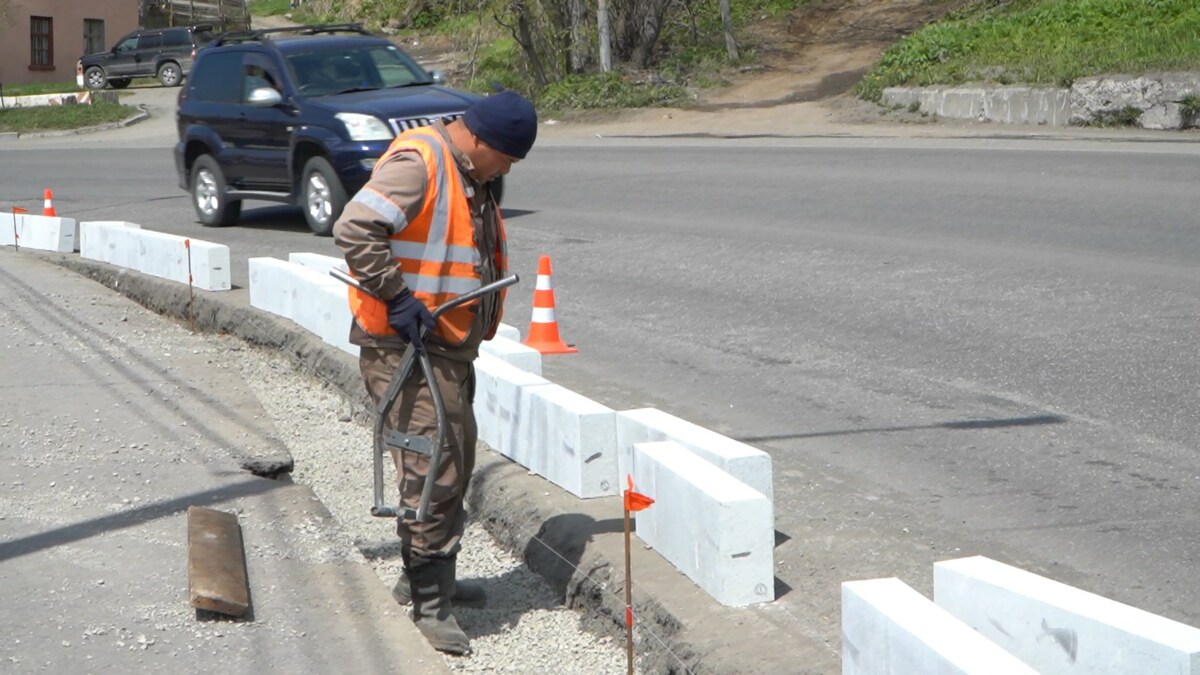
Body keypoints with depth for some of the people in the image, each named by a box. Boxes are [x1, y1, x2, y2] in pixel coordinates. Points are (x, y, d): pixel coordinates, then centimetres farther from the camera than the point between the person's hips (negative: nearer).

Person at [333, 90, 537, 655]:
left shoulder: (470, 178, 16)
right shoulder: (418, 163, -17)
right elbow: (354, 230, -28)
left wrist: (477, 327, 19)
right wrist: (398, 298, -26)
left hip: (448, 347, 10)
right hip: (403, 347, -10)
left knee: (454, 465, 18)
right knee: (433, 469, -11)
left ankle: (426, 576, 33)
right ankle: (430, 602, -4)